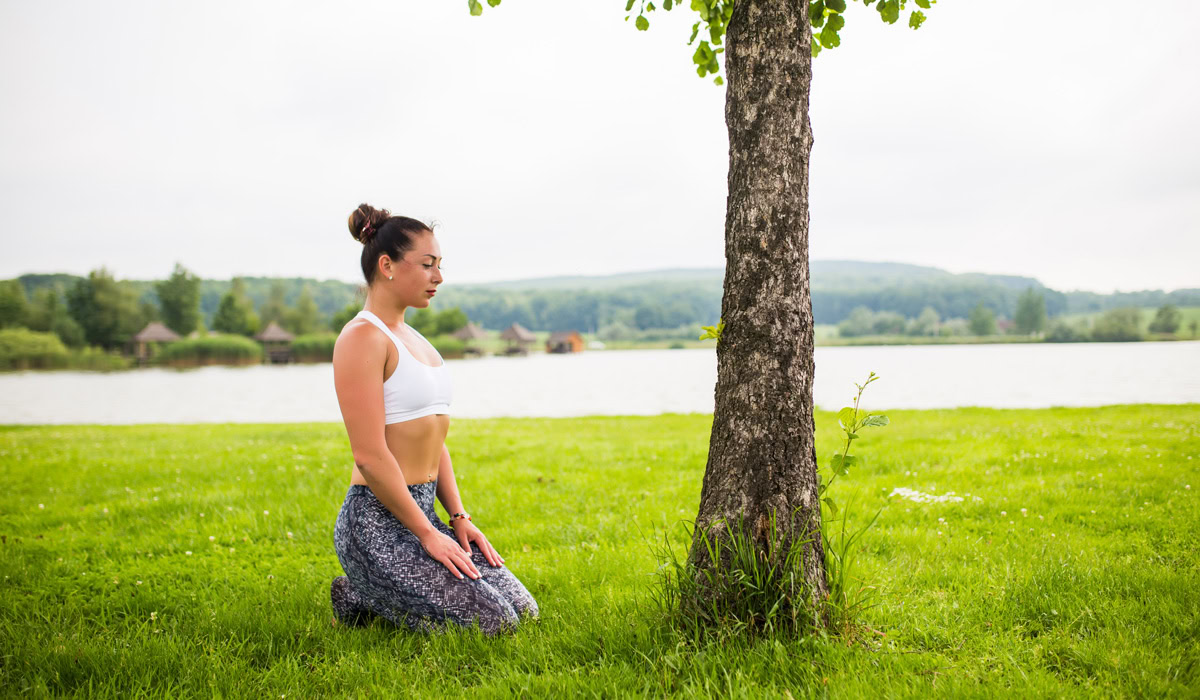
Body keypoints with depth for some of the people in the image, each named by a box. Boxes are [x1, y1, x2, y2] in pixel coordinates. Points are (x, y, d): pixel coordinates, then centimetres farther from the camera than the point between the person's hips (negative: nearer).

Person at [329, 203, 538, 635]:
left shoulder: (412, 338, 15)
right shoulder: (363, 337, -15)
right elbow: (370, 455, -20)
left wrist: (458, 518, 7)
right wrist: (427, 533, -15)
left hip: (421, 514, 9)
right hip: (377, 522, -9)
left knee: (523, 609, 6)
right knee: (491, 622, -13)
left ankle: (378, 593, 16)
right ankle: (358, 599, 4)